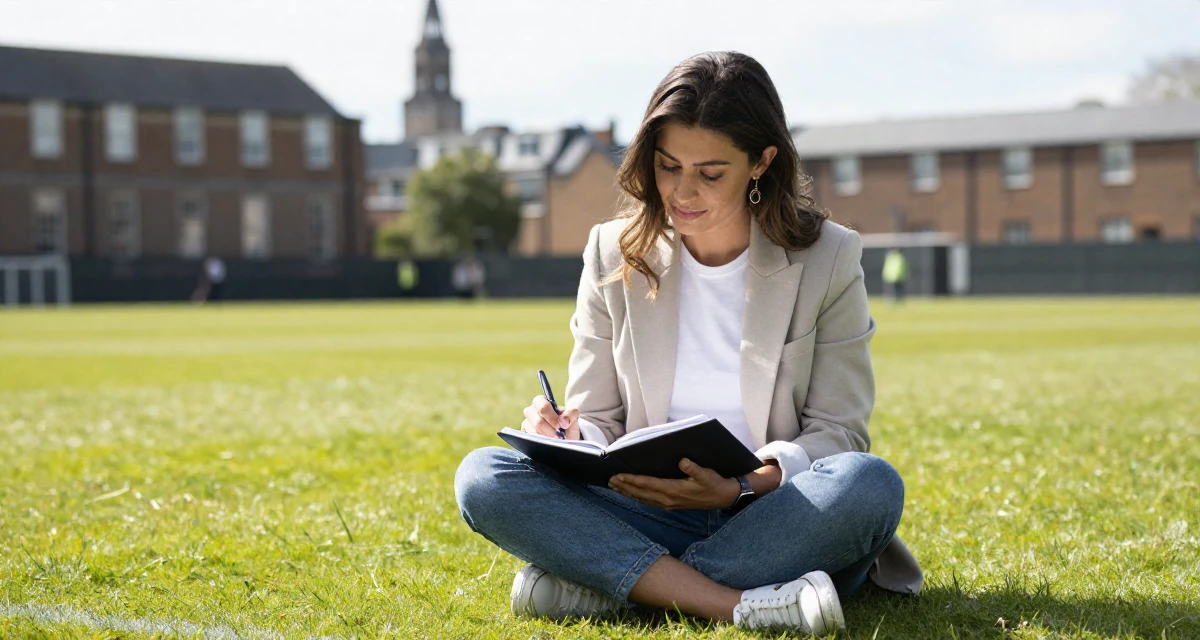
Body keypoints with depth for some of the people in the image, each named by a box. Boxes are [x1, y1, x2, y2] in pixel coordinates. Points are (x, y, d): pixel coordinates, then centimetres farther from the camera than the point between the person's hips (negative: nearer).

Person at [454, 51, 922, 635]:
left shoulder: (827, 258, 1)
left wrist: (740, 486, -22)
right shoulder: (614, 255, 7)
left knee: (870, 484, -36)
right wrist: (568, 437, -16)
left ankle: (600, 583, -27)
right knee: (481, 478, -22)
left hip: (775, 519, -1)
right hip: (650, 518, 2)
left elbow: (836, 432, -2)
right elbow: (599, 422, 10)